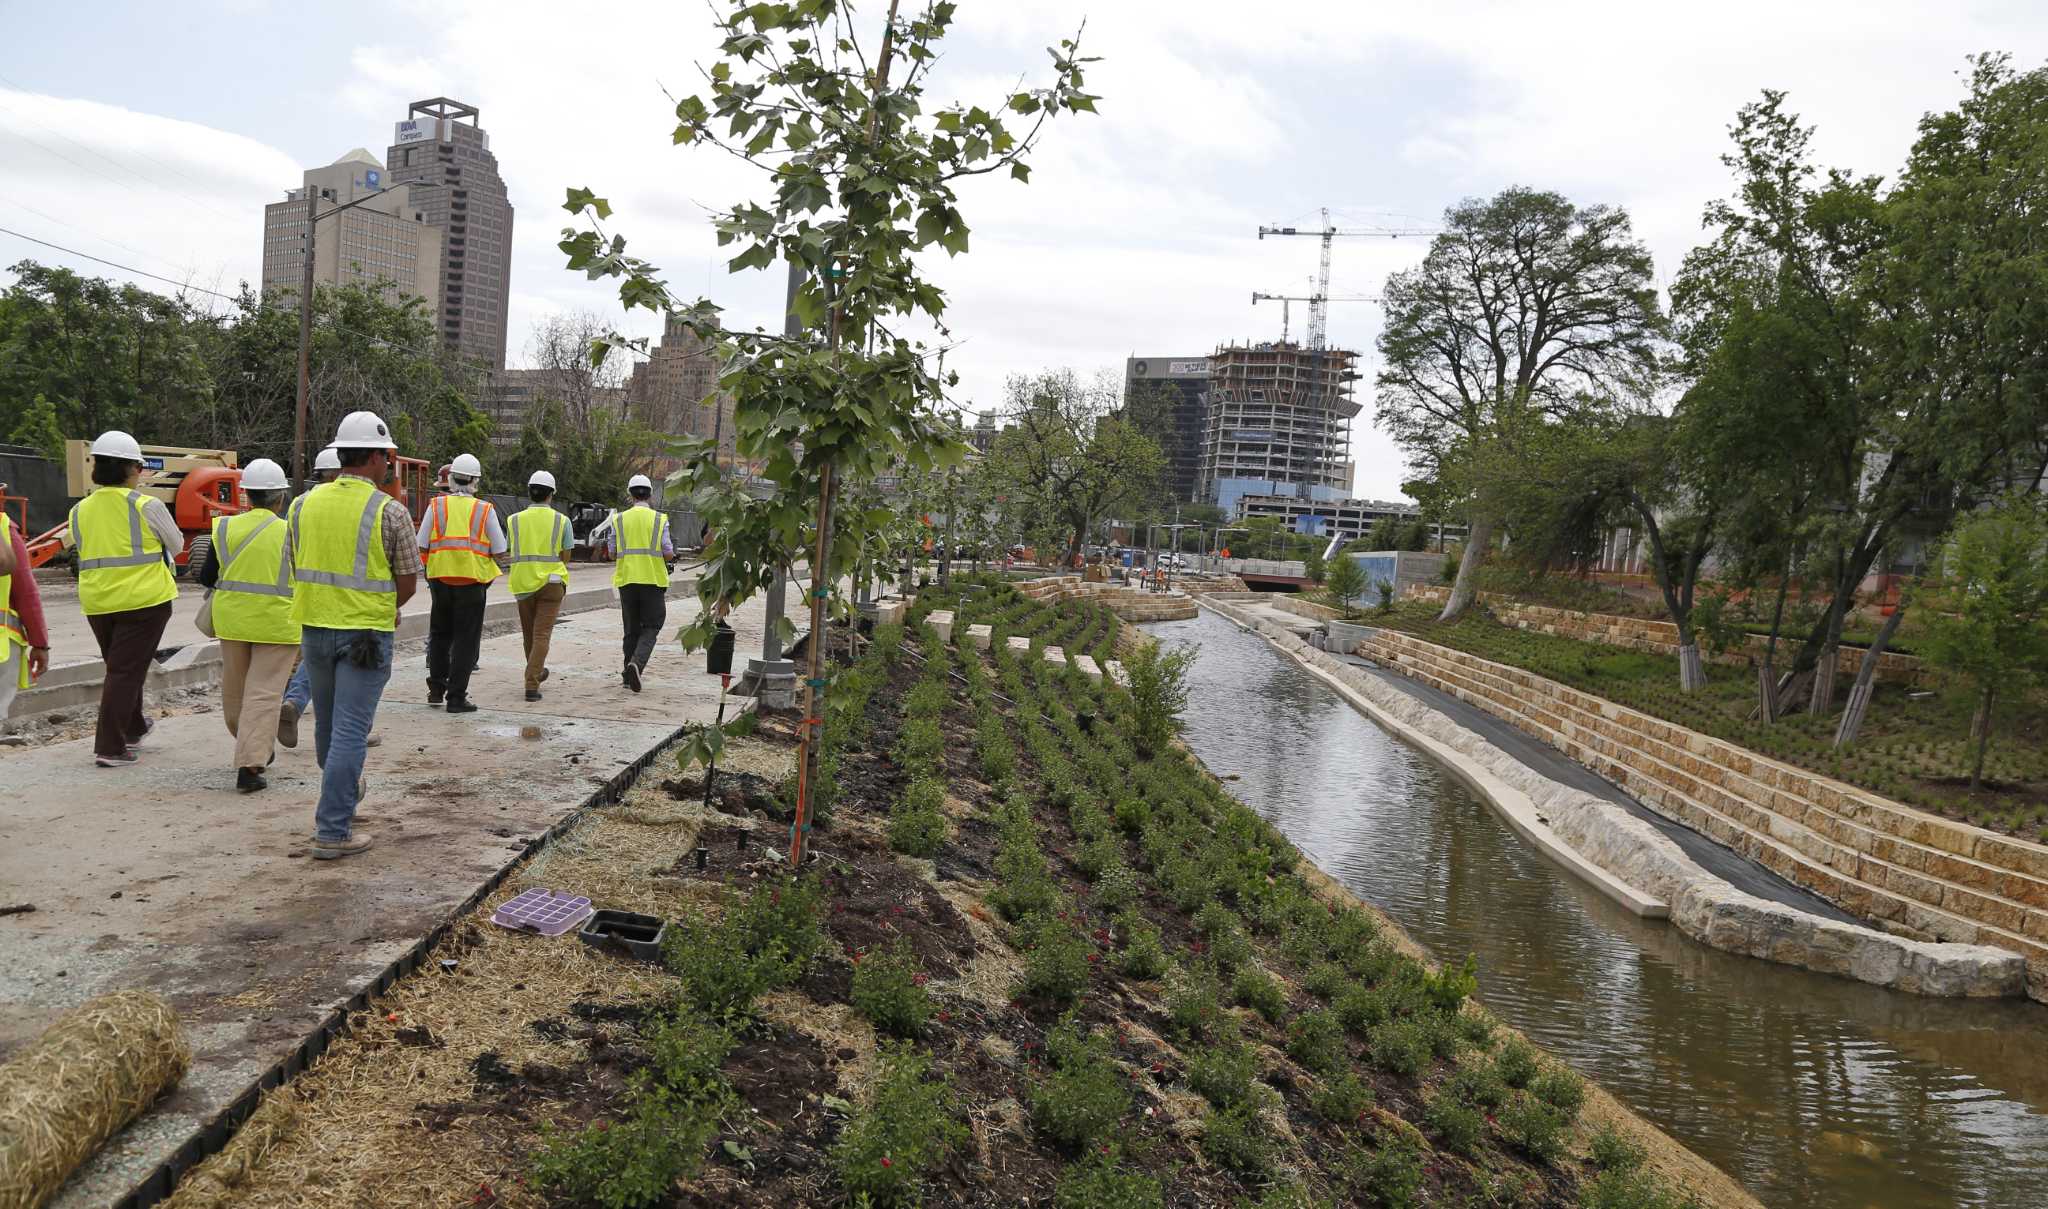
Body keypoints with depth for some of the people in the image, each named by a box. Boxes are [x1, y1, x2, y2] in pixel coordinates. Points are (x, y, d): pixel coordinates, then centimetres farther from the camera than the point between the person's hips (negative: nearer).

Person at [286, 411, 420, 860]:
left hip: (314, 626, 5)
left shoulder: (304, 504, 3)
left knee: (327, 721, 21)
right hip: (366, 633, -5)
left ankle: (342, 793, 43)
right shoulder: (389, 512, -11)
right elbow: (408, 582, -6)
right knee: (350, 729, -2)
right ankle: (332, 831, -1)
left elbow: (294, 567, 9)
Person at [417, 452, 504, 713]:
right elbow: (499, 551, -2)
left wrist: (428, 569, 18)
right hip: (473, 580, -2)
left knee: (439, 634, 20)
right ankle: (456, 697, 2)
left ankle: (436, 688, 23)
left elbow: (421, 546, 0)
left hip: (440, 577, 2)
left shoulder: (436, 505, 1)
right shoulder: (485, 510, -2)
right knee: (465, 639, 3)